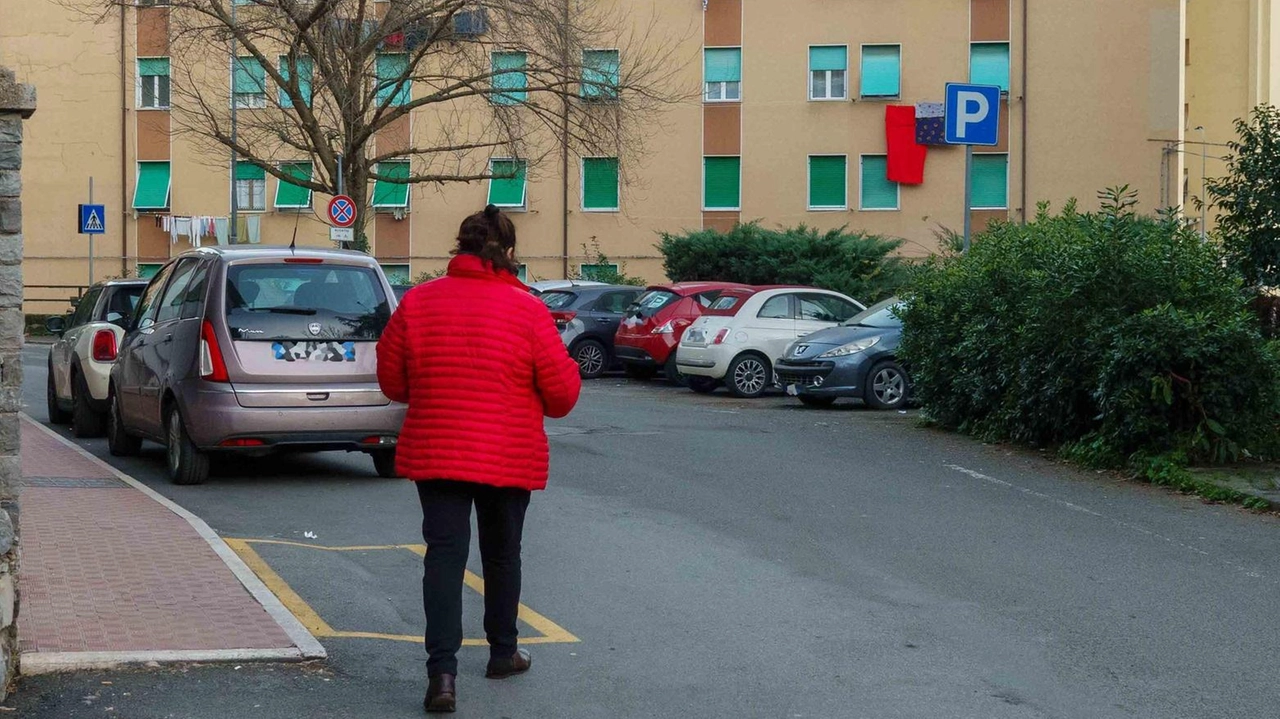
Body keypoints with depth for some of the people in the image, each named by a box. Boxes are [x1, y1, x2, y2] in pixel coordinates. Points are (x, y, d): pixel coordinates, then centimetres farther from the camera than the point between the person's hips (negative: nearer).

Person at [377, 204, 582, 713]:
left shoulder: (417, 303, -3)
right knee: (502, 553, 18)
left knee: (444, 556, 1)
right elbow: (562, 393, -7)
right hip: (509, 456, -1)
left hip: (434, 454, 1)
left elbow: (391, 382, 6)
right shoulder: (527, 310, -10)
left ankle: (442, 672, -11)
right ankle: (503, 653, 33)